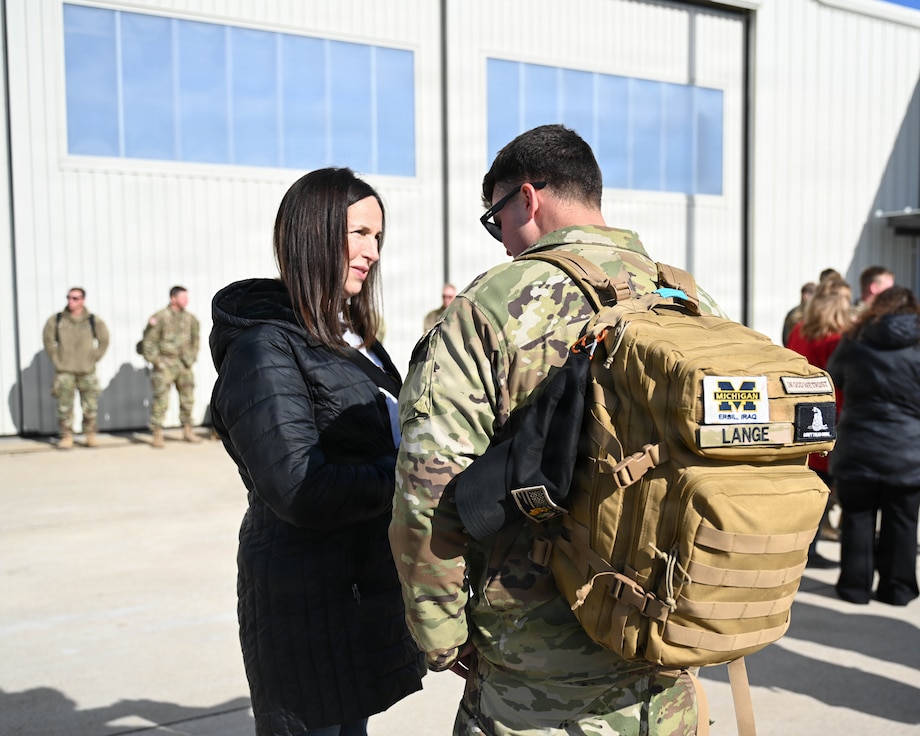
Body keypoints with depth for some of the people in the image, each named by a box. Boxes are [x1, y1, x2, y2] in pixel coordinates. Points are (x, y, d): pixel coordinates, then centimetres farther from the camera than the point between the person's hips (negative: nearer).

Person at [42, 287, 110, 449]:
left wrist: (94, 358, 3)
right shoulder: (56, 320, 0)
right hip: (64, 371, 0)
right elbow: (48, 339, 10)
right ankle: (66, 436, 10)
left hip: (87, 371, 0)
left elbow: (104, 340, 9)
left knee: (90, 406, 3)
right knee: (64, 406, 1)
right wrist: (55, 358, 4)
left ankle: (90, 435, 17)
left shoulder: (93, 321, 0)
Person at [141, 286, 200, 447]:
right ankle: (157, 435, 1)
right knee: (160, 400, -6)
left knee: (188, 399, 10)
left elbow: (195, 340, 18)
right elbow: (149, 341, -8)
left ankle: (187, 431, 23)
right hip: (164, 365, -5)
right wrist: (156, 361, -11)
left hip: (184, 364, 5)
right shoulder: (160, 317, -10)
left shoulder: (190, 318, 7)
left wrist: (192, 358, 9)